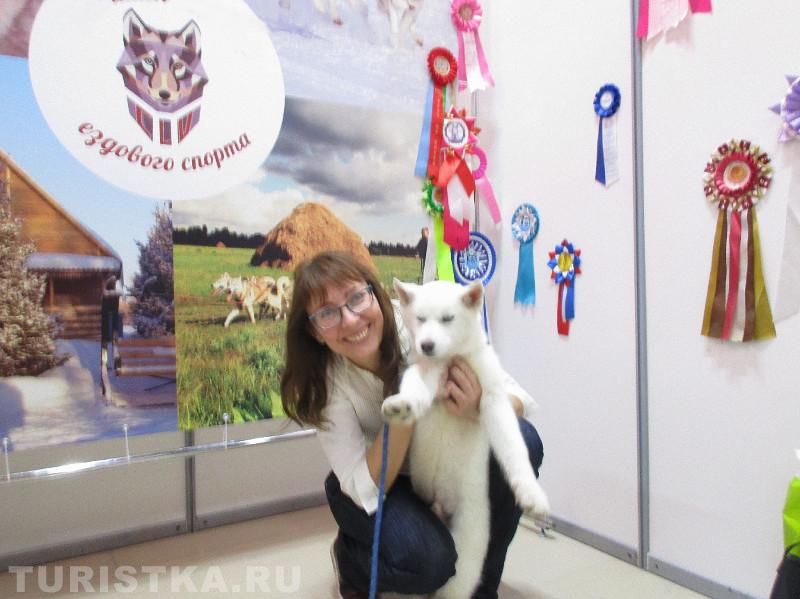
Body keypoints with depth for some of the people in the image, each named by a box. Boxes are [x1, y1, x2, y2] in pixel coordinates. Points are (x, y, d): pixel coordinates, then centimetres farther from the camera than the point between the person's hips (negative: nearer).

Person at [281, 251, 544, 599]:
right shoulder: (326, 381, -26)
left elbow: (515, 396, -18)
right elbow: (366, 489, -28)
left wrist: (478, 407, -41)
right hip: (371, 484, -2)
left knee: (521, 442, -25)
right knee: (426, 557, -32)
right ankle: (349, 557, 4)